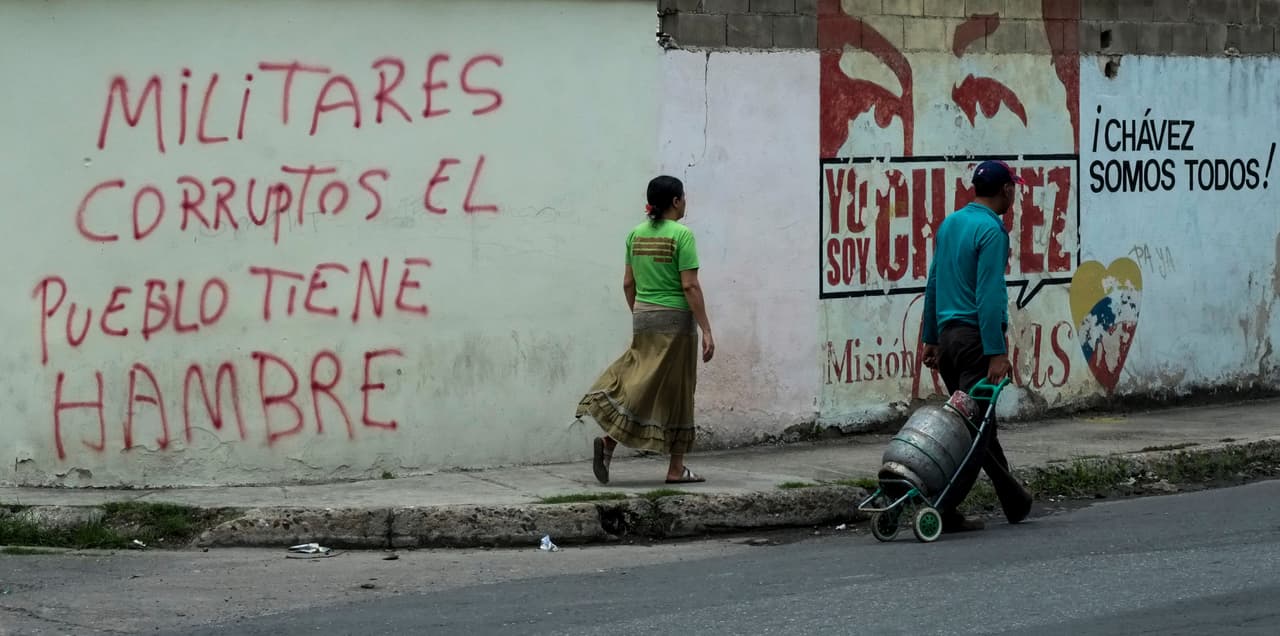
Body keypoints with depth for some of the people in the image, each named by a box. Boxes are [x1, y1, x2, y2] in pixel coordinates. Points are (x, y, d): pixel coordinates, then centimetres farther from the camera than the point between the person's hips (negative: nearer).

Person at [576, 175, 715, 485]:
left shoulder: (636, 234, 7)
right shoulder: (681, 235, -11)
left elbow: (628, 283, 11)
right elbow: (690, 286, -15)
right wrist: (706, 330, -13)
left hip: (643, 318, 6)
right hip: (675, 320, -6)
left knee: (641, 384, 9)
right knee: (675, 391, 2)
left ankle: (610, 439, -12)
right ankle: (676, 468, 7)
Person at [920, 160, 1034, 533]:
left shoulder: (949, 225, 13)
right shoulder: (991, 231, -13)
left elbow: (933, 284, 18)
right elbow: (988, 297, -20)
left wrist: (930, 339, 23)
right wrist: (996, 354, -21)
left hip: (947, 334, 9)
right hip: (975, 337, -9)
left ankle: (1014, 502, 26)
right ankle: (945, 511, -13)